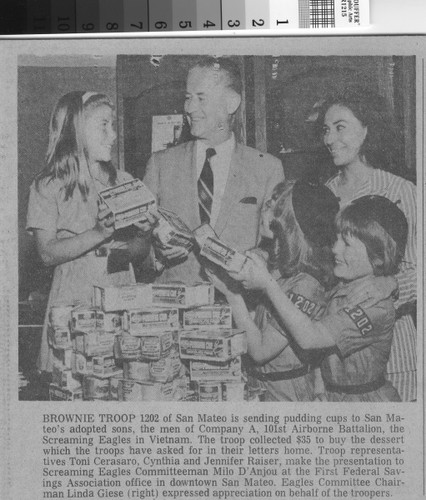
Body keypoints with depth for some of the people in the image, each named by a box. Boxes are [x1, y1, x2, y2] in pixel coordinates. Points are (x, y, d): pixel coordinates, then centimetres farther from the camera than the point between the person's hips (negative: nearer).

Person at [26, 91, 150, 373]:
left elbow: (143, 247, 9)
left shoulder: (124, 182, 12)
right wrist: (98, 234, -20)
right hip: (73, 301, -3)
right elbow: (48, 253, -8)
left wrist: (120, 245, -13)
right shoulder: (48, 187, 0)